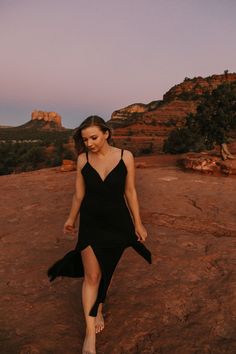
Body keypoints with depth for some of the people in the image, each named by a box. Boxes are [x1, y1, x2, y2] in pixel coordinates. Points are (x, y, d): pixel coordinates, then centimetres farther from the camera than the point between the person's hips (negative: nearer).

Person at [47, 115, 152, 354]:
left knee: (106, 271, 18)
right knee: (92, 276, 1)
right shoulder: (83, 159, -8)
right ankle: (90, 334, 16)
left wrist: (138, 224, 0)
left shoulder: (125, 157, -11)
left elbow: (130, 192, -4)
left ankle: (98, 310, 44)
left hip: (117, 222, 0)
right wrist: (71, 219, 14)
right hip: (90, 223, 0)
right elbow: (79, 194, 4)